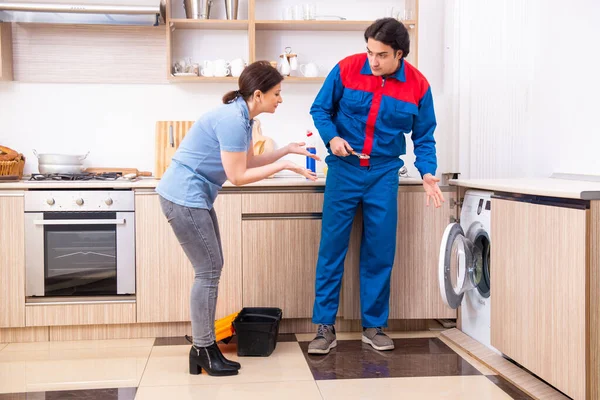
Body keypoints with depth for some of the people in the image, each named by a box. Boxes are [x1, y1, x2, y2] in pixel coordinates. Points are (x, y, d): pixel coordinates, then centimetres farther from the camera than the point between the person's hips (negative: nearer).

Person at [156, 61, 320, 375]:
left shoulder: (242, 117, 9)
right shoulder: (232, 120, -22)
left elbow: (249, 161, 17)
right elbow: (238, 176, -19)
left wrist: (287, 150, 11)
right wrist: (283, 166, -14)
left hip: (193, 196, 10)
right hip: (184, 196, -10)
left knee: (211, 269, 11)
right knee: (209, 271, -5)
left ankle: (202, 347, 19)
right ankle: (203, 352, 6)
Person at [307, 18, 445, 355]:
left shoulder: (418, 85, -4)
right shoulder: (347, 69, -8)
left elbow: (424, 137, 4)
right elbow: (320, 109, 3)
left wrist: (428, 173, -11)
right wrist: (332, 137, -16)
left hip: (384, 174, 1)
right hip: (344, 170, -1)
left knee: (380, 251, 3)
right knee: (332, 248, -2)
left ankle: (374, 326, 17)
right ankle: (325, 327, 8)